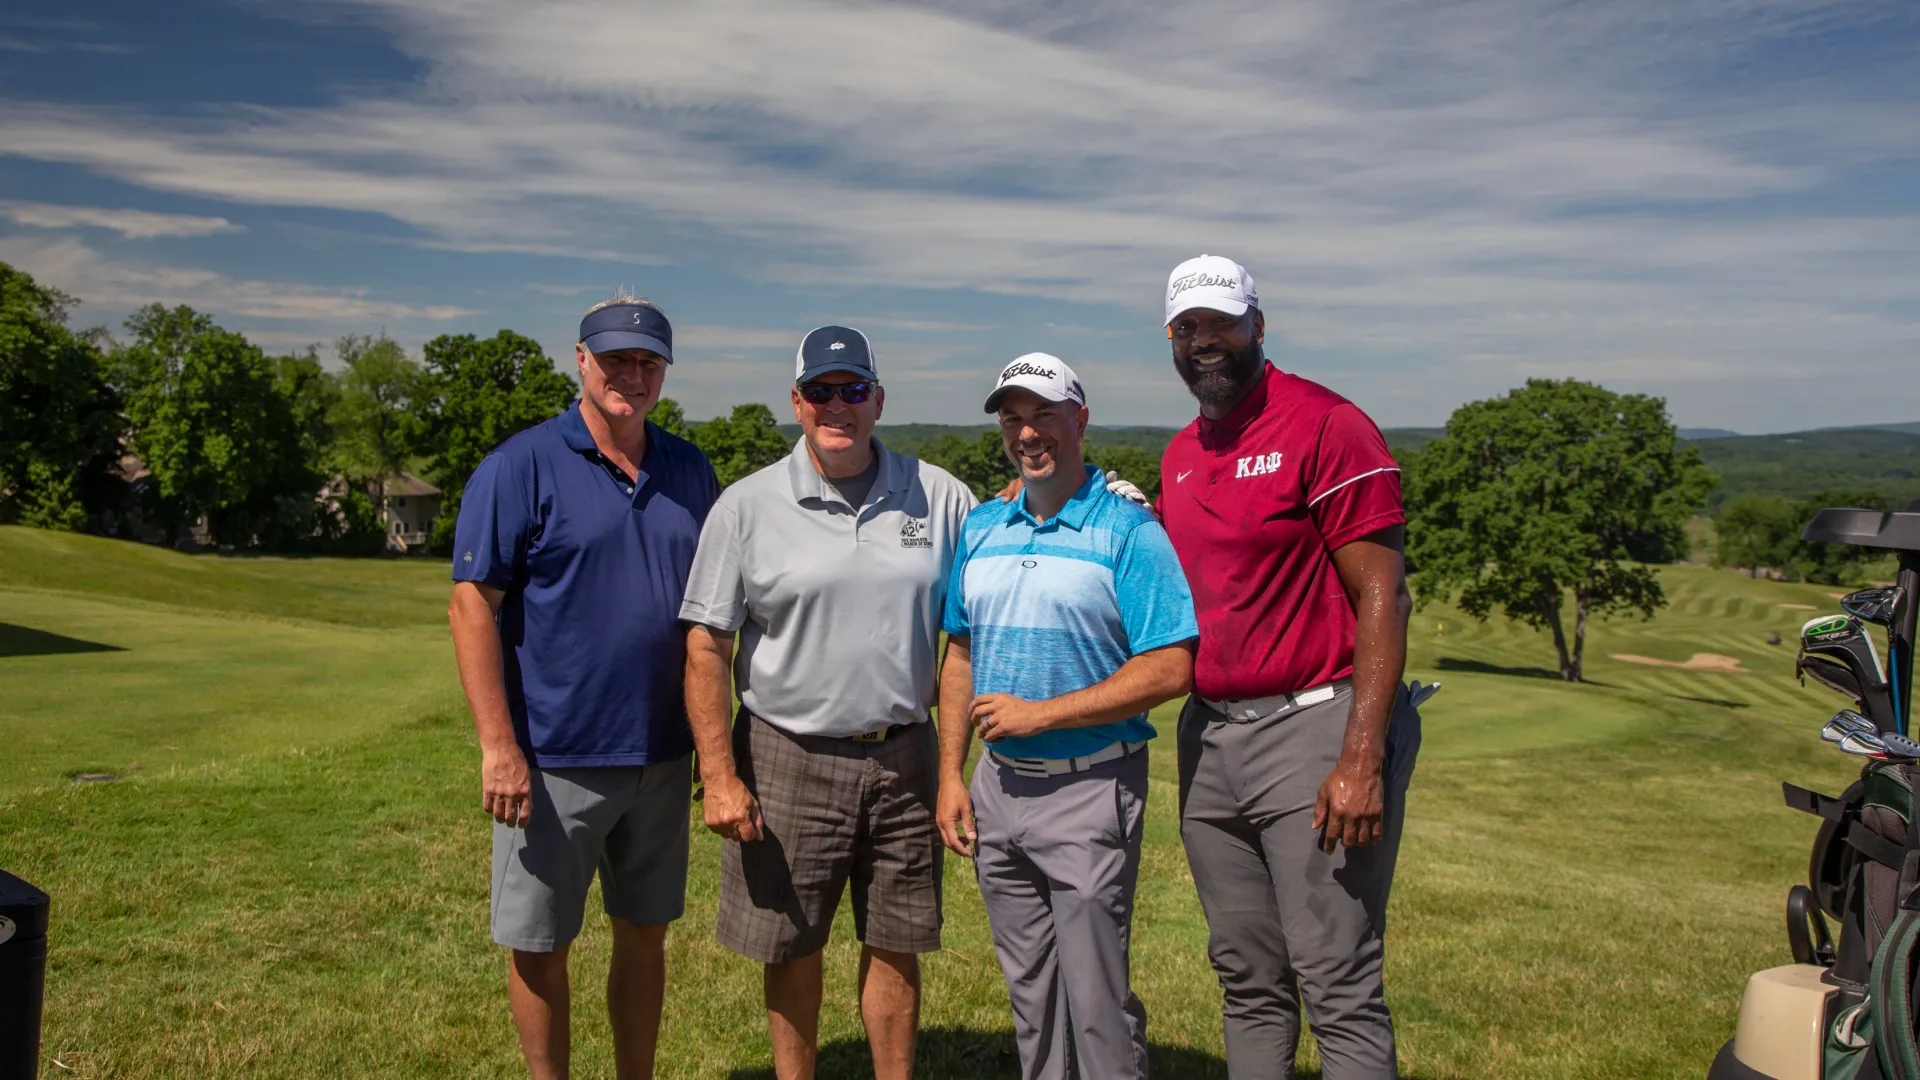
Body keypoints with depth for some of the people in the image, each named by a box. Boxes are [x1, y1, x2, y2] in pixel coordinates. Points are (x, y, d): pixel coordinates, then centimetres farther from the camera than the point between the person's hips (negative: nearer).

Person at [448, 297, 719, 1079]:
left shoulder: (689, 471, 7)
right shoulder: (522, 466, -8)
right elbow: (472, 604, -12)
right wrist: (498, 747, -17)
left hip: (661, 755, 5)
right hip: (553, 760, -4)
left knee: (645, 934, 16)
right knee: (539, 944, 9)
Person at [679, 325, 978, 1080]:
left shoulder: (939, 497, 1)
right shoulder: (747, 506, -4)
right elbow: (705, 647, -4)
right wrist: (719, 777, -10)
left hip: (901, 757, 2)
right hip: (788, 758, -1)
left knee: (896, 945, 13)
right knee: (791, 948, 12)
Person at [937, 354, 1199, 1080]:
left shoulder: (1128, 531, -9)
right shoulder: (981, 529, 9)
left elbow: (1169, 669, -16)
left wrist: (1040, 714, -17)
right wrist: (951, 775, 7)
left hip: (1090, 788, -6)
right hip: (998, 786, 6)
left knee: (1095, 995, 1)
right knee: (1029, 990, 17)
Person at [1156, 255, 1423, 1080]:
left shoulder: (1327, 426, -8)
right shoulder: (1179, 456, 15)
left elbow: (1381, 597, -13)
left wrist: (1362, 761, -19)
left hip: (1312, 728, -7)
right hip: (1208, 737, 7)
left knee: (1338, 985, -4)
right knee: (1247, 980, 15)